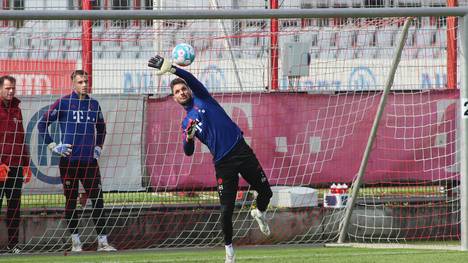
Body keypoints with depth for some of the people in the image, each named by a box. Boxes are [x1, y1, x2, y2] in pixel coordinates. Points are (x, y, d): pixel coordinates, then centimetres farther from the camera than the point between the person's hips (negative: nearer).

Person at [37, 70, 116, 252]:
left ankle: (102, 241, -1)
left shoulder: (93, 104, 12)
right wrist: (53, 146, -4)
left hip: (90, 160, 3)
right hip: (69, 160, -3)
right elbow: (42, 124, 1)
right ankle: (75, 242, 10)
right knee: (71, 201, 3)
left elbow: (101, 128, 28)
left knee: (98, 200, -2)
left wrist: (98, 147, 16)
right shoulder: (63, 103, -1)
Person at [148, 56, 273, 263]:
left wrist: (169, 68, -25)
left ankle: (259, 213, 35)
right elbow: (188, 152, 6)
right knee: (226, 210, -5)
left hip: (241, 151, -1)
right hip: (223, 163, 1)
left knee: (266, 193, 2)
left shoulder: (202, 98, 7)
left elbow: (190, 78, -11)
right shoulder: (186, 123, 12)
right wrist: (189, 138, -16)